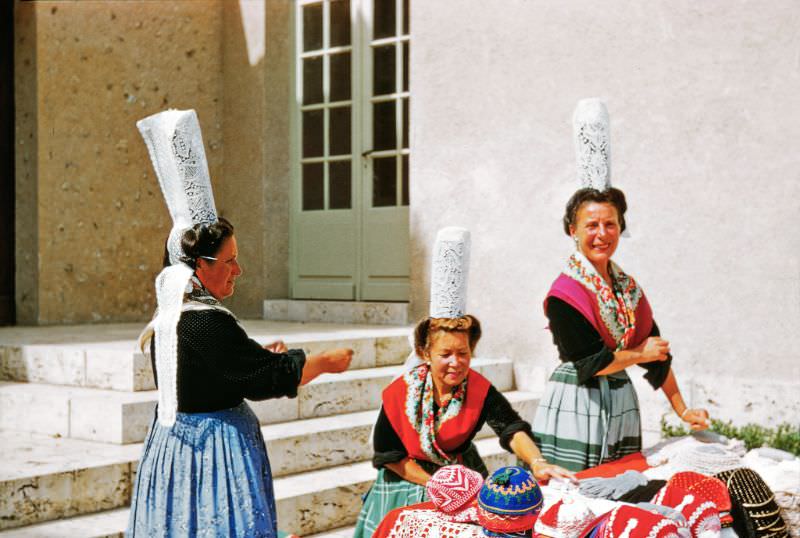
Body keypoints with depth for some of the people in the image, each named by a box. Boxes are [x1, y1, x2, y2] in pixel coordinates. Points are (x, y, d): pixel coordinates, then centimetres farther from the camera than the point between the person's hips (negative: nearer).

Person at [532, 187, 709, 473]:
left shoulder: (628, 287, 9)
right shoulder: (565, 294, -13)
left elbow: (659, 355, 12)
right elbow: (590, 363, -17)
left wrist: (683, 411, 9)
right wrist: (640, 353, -3)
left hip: (620, 403, 7)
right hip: (576, 406, -7)